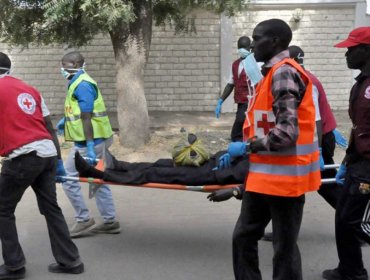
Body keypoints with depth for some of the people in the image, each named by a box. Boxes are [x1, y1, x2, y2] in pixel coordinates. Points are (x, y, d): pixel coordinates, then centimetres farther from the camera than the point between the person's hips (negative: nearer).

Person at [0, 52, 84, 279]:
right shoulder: (30, 90, 18)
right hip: (48, 153, 6)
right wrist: (58, 160, 21)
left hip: (23, 157, -6)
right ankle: (70, 261, 19)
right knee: (51, 208, 16)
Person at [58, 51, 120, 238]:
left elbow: (87, 117, -23)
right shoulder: (78, 83, 14)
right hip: (98, 140, 10)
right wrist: (66, 119, 21)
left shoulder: (82, 85, -17)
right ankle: (110, 221, 20)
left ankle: (84, 220, 6)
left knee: (68, 178, -1)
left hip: (88, 142, -10)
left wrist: (90, 147, -26)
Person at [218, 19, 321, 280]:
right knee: (243, 237, 14)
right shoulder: (273, 73, 14)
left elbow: (286, 133, -25)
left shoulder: (284, 73, -17)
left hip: (284, 176, -10)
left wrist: (246, 147, -14)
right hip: (264, 174, 10)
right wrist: (240, 150, 14)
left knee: (284, 248, 4)